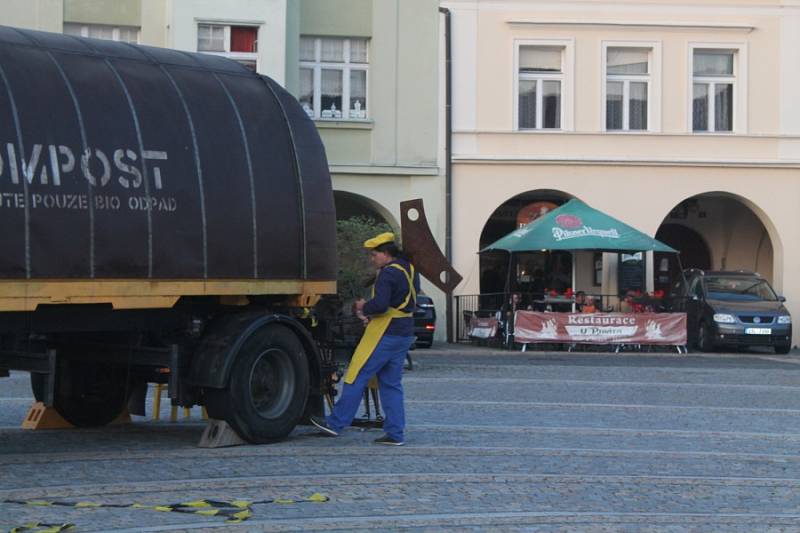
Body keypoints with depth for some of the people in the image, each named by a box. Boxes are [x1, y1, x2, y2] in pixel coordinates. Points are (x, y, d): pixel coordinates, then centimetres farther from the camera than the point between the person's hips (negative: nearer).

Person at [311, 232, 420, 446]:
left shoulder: (389, 273, -16)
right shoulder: (410, 270, 14)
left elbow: (380, 304, -26)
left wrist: (363, 309, -5)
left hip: (385, 335, -9)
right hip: (405, 334, 9)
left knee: (356, 377, -1)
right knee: (391, 384, 11)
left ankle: (335, 423, 4)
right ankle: (395, 433, 8)